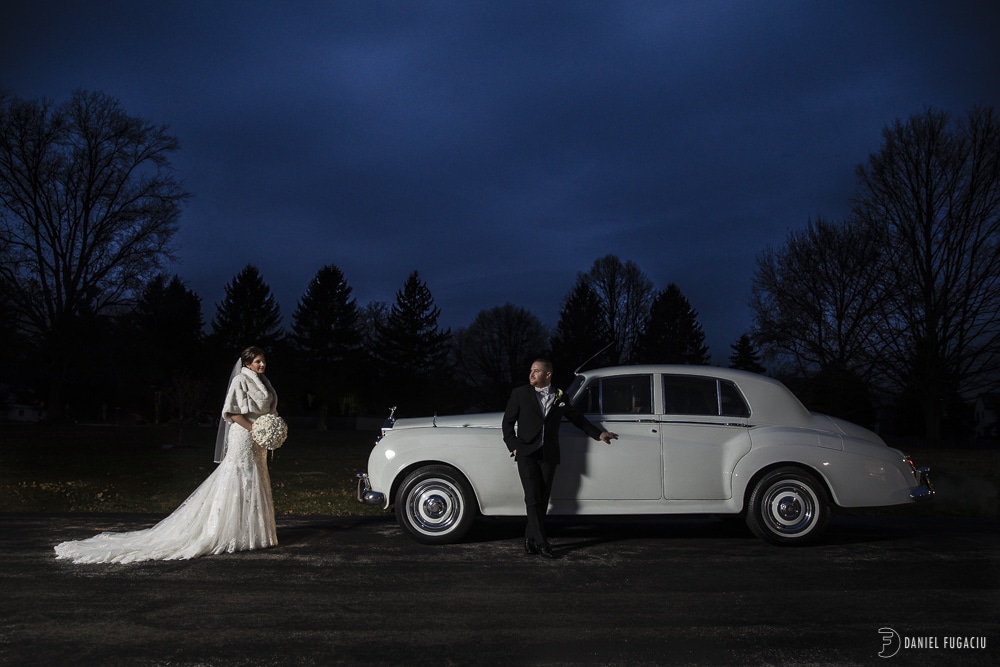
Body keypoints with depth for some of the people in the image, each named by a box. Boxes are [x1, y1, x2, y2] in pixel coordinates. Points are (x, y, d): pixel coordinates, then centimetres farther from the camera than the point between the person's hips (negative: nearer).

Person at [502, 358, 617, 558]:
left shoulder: (560, 397, 10)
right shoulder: (520, 393, 4)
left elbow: (577, 418, 21)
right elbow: (508, 421, 5)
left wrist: (599, 434, 18)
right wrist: (513, 446, -4)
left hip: (549, 455, 2)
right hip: (526, 453, -2)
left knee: (542, 500, 3)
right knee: (533, 498, -10)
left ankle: (530, 539, 14)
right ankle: (541, 542, -8)